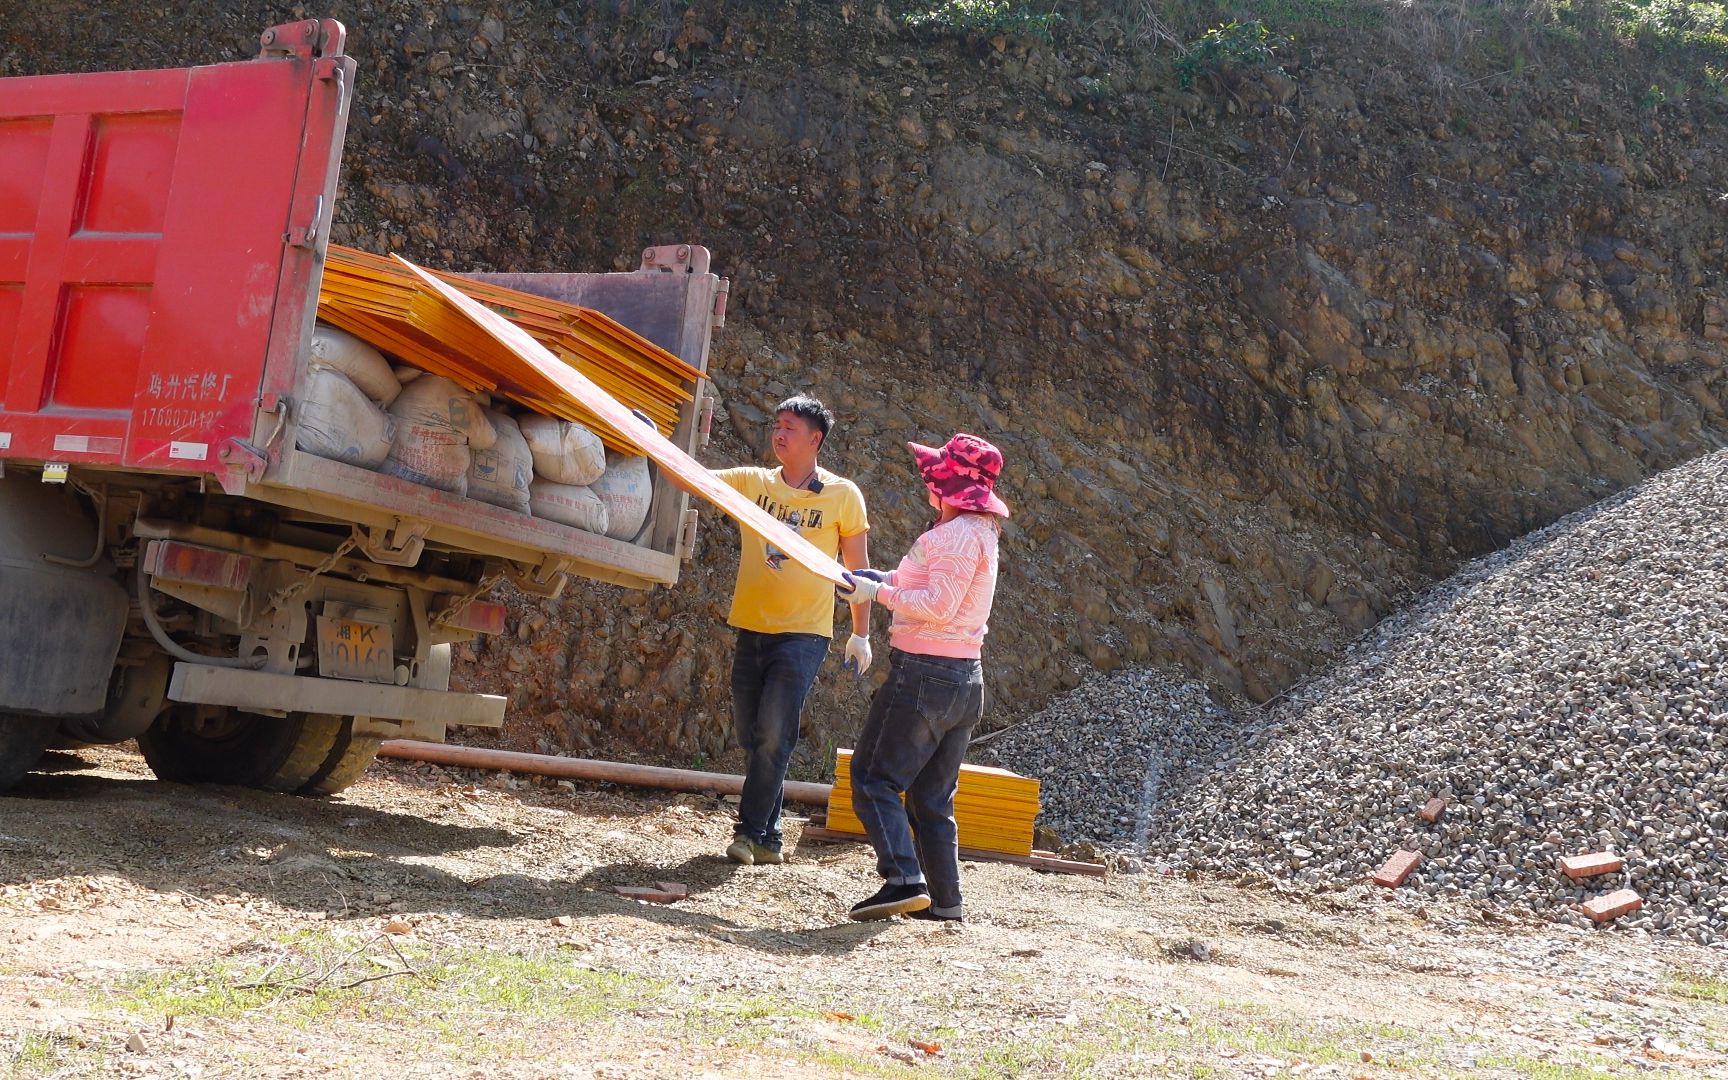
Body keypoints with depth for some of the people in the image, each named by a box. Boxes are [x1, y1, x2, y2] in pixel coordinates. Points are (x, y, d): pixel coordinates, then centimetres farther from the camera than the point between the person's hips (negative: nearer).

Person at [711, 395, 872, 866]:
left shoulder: (843, 495, -1)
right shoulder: (752, 482, 6)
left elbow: (858, 568, 3)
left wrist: (861, 635, 2)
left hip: (803, 635, -4)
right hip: (752, 629, 4)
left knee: (773, 737, -13)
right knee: (751, 736, 8)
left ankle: (751, 830, -2)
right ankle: (766, 839, 19)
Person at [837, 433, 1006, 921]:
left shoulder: (959, 534, -14)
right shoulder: (977, 533, 17)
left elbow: (938, 605, -22)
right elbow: (916, 583, 22)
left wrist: (877, 592, -15)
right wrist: (872, 579, 16)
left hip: (924, 675, -10)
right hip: (965, 680, 10)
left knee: (873, 778, -4)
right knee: (932, 798, 14)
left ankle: (904, 881, -14)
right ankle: (945, 900, 15)